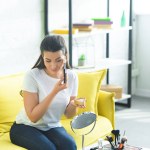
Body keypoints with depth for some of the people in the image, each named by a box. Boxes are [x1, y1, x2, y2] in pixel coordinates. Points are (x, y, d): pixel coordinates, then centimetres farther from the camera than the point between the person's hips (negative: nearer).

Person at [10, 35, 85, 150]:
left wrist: (74, 105, -21)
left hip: (52, 127, 4)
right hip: (25, 127, -3)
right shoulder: (32, 76, -19)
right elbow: (33, 117, -21)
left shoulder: (71, 76, -6)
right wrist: (54, 92, -30)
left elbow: (68, 114, 2)